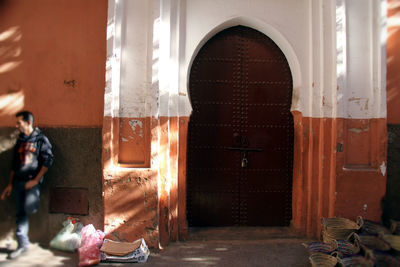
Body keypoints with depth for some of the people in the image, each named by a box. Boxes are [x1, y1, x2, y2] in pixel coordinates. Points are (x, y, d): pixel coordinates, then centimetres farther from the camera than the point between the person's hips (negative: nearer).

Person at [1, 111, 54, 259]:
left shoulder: (40, 139, -2)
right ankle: (22, 245, 16)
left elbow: (48, 161, -10)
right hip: (18, 182, 6)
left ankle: (35, 197, 8)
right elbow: (14, 164, 19)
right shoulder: (20, 141, 16)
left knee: (29, 208, -26)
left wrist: (35, 180, -14)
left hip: (32, 181, -6)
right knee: (20, 214, 7)